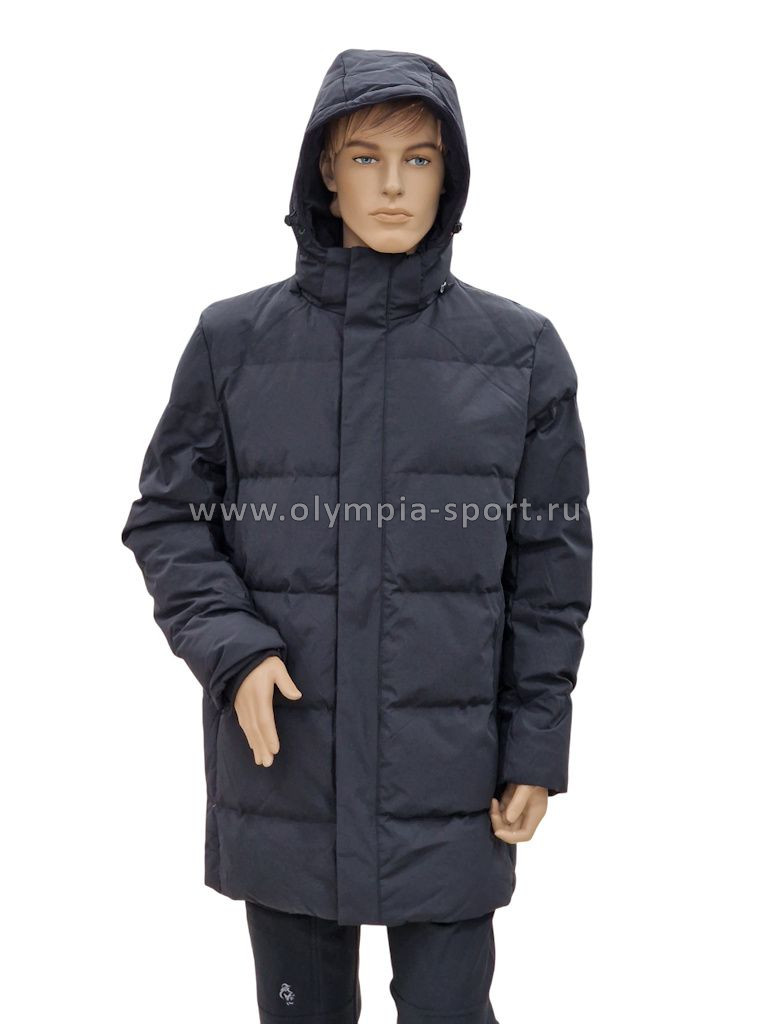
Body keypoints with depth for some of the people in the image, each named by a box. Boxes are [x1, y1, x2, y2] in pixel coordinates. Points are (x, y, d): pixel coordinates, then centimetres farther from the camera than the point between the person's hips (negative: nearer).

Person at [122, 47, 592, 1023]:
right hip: (283, 773, 1)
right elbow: (167, 518, 5)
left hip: (447, 781, 0)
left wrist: (537, 743, -1)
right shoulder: (235, 340, 0)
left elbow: (550, 558, 3)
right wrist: (230, 648, -12)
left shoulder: (519, 351, 0)